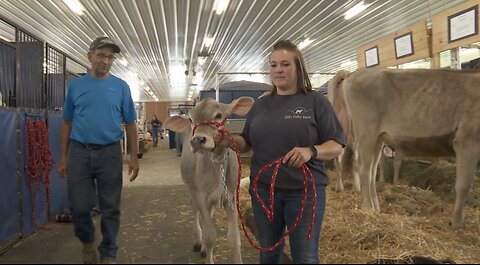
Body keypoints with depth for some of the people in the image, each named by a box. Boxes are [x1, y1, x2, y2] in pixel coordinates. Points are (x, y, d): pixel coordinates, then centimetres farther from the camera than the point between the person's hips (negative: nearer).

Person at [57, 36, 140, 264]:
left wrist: (133, 157, -2)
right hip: (79, 152, 1)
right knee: (79, 206, 7)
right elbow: (67, 123, 9)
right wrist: (63, 157, 6)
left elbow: (130, 124, 4)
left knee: (110, 207, 5)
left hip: (110, 153, -1)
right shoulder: (76, 85, 5)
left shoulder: (121, 86, 3)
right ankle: (87, 241, 35)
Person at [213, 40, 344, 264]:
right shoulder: (260, 104, 8)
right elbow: (247, 143, 12)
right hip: (263, 189, 4)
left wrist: (311, 151, -27)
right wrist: (228, 141, -8)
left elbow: (336, 145, -8)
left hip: (304, 190, -3)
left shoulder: (316, 101, -5)